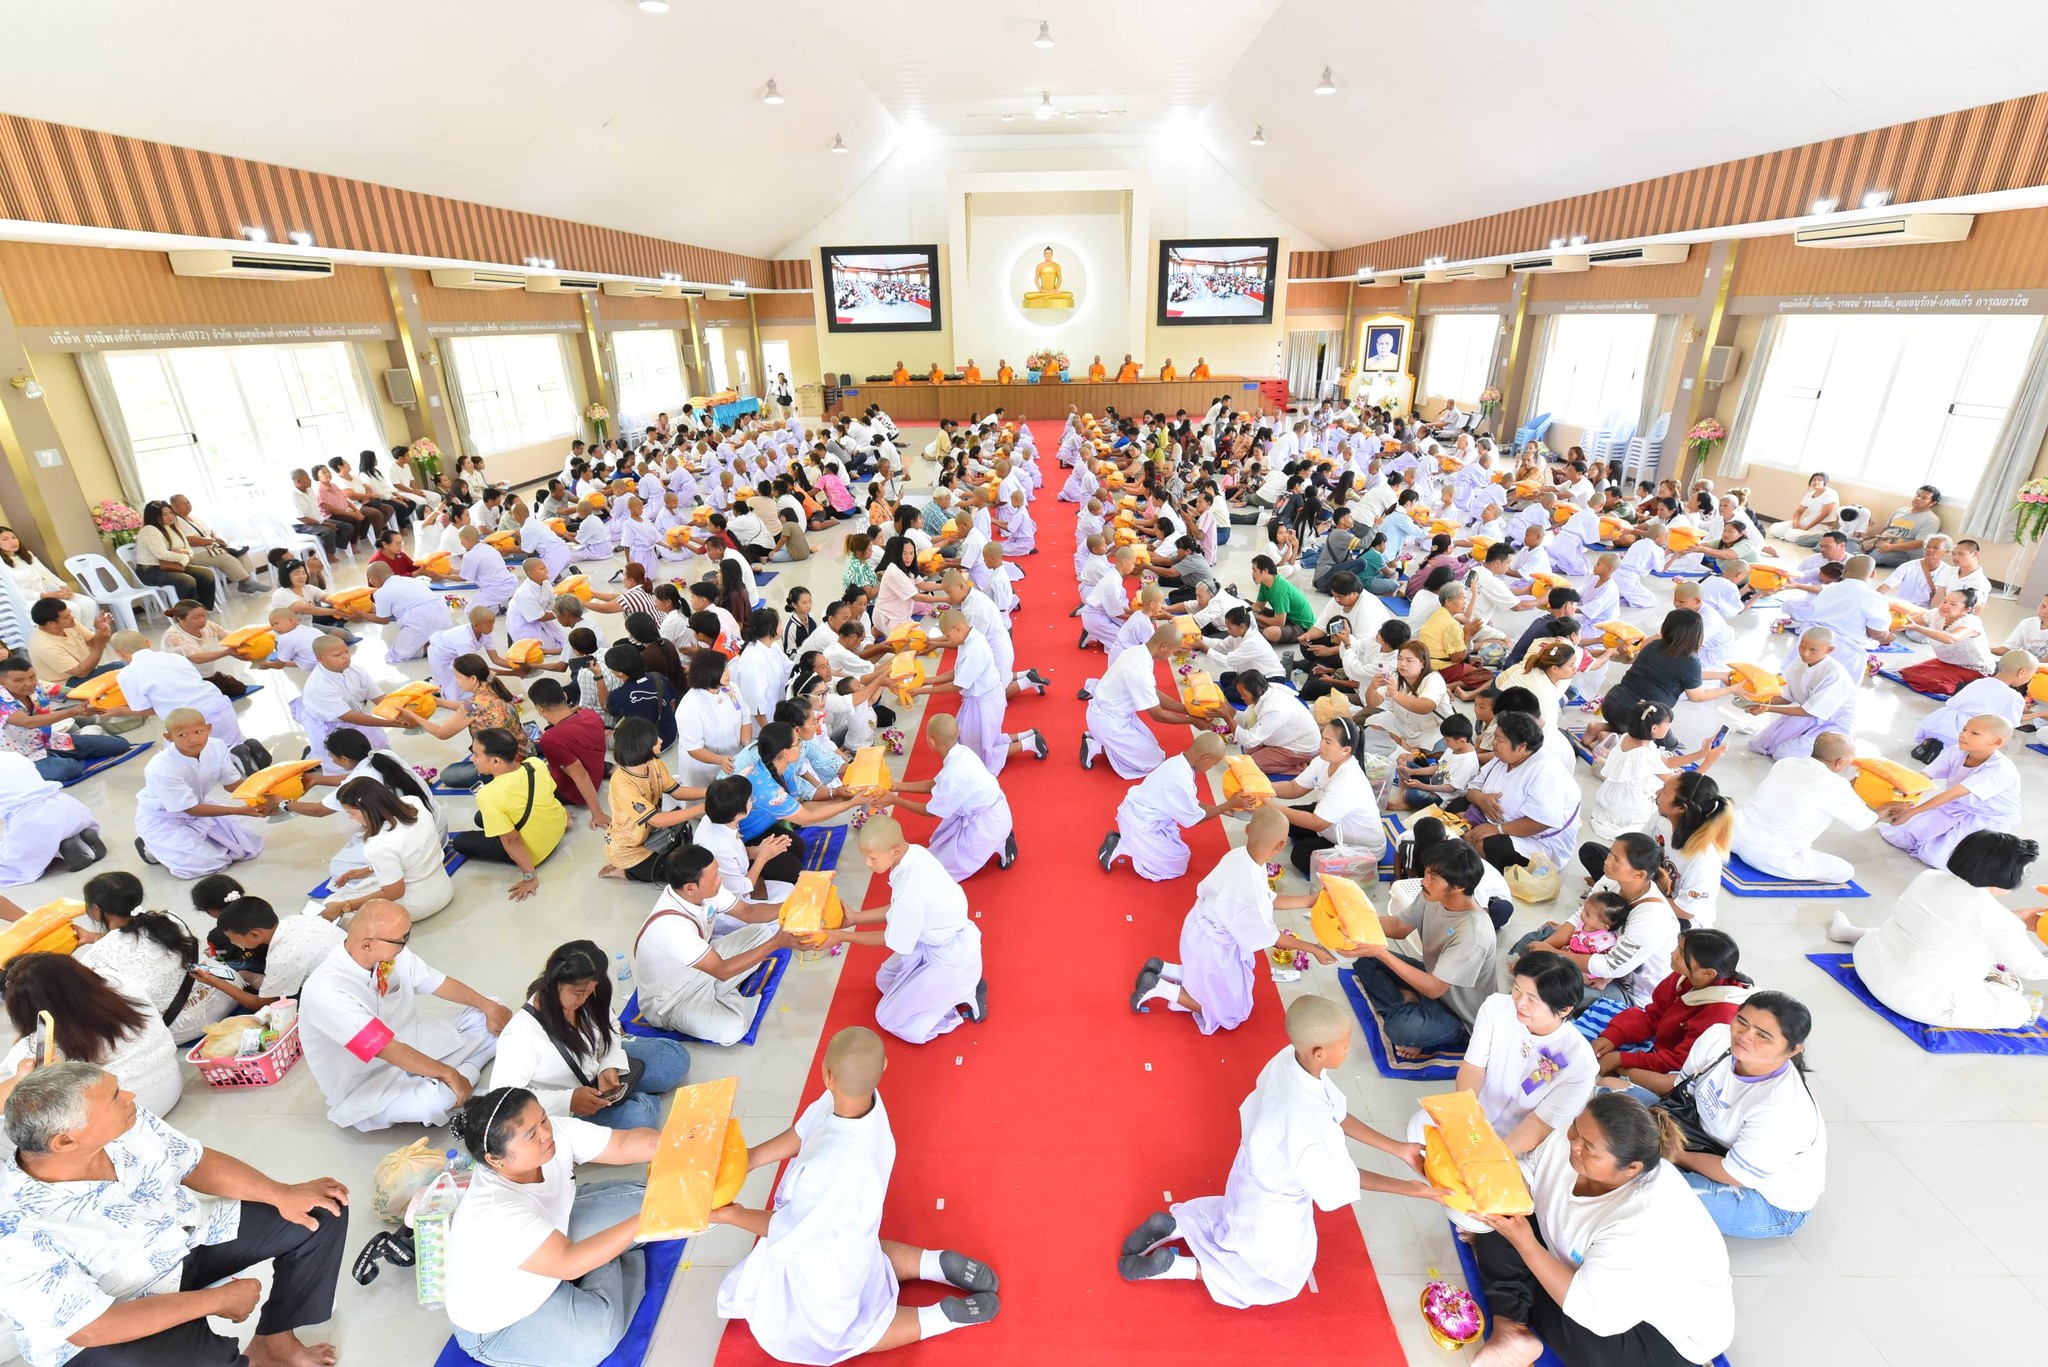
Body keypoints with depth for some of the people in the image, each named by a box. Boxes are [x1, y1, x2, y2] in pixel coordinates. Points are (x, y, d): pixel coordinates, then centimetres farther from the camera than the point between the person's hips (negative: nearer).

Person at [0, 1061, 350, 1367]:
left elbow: (195, 1163, -2)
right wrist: (219, 1300, -20)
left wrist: (280, 1194, -12)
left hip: (187, 1240, 6)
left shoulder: (125, 1123, -18)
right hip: (112, 1335, -6)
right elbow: (92, 1327, -27)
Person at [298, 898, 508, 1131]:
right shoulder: (325, 991, -31)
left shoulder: (391, 953, -11)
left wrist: (489, 1007, -3)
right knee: (435, 1100, -36)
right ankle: (467, 1073, -6)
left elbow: (439, 984, 5)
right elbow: (388, 1050, -30)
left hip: (410, 1048, 7)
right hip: (365, 1087, -7)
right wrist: (448, 1074, -25)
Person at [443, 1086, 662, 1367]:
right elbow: (569, 1263, -39)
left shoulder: (557, 1132, -25)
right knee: (598, 1332, -27)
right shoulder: (494, 1214, -40)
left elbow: (624, 1144, -21)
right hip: (496, 1323, -6)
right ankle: (614, 1269, 0)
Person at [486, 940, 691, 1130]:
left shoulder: (586, 1000, -17)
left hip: (597, 1067, 6)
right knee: (638, 1117, -29)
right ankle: (645, 1098, 1)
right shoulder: (520, 1037, -33)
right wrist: (567, 1101, -33)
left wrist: (609, 1066, -15)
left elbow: (609, 1026, 3)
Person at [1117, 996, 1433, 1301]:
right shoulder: (1306, 1118, -42)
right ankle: (1173, 1265, 12)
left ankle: (1172, 1224, 21)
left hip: (1257, 1183, 7)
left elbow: (1339, 1114, -4)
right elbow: (1339, 1181, -23)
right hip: (1274, 1210, -6)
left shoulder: (1290, 1059, -20)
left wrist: (1398, 1149, -2)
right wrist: (1406, 1187, -14)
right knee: (1281, 1280, 21)